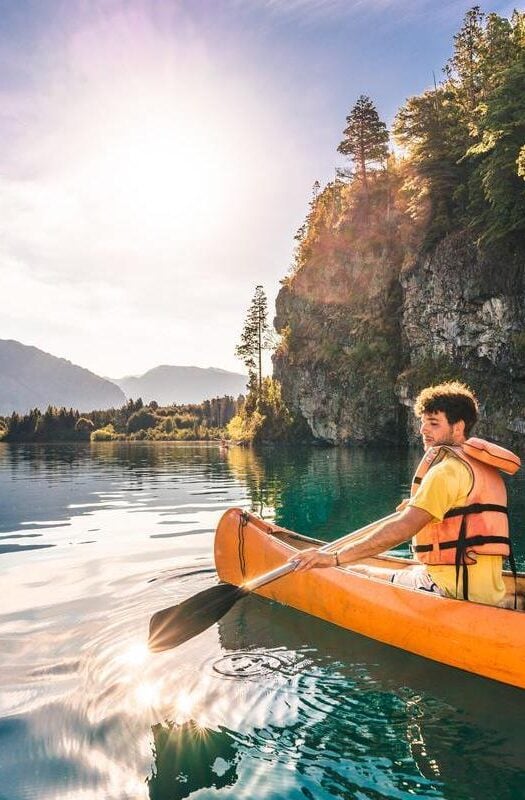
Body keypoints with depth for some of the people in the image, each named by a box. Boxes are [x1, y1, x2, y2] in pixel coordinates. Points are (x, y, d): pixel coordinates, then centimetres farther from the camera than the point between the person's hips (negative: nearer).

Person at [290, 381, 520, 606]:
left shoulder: (448, 469, -15)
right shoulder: (485, 469, 15)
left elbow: (404, 527, -25)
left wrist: (334, 558, -28)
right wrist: (419, 506, 29)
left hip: (453, 591, -10)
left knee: (355, 574, -2)